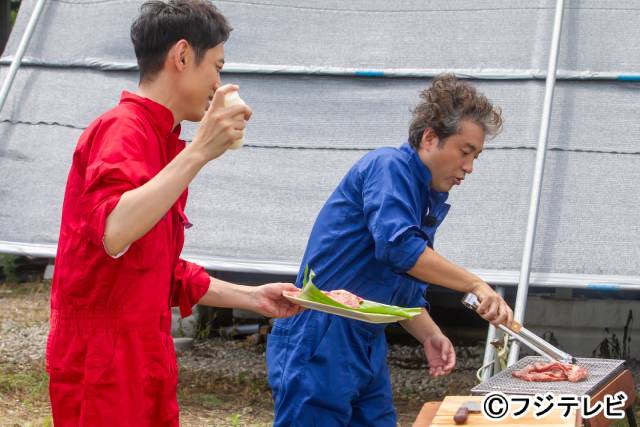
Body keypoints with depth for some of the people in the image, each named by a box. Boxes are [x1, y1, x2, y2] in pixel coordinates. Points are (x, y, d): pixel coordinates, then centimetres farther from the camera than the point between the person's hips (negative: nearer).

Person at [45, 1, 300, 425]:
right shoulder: (123, 130, -12)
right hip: (104, 367, -9)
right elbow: (113, 234, -31)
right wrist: (199, 151, -29)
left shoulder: (159, 141, 15)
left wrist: (253, 297, 22)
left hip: (145, 365, 9)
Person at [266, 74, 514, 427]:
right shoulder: (389, 166, -10)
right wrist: (475, 285, -22)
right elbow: (398, 246, -27)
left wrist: (429, 335, 2)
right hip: (319, 344, -9)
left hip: (367, 352, 9)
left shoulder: (430, 203, 17)